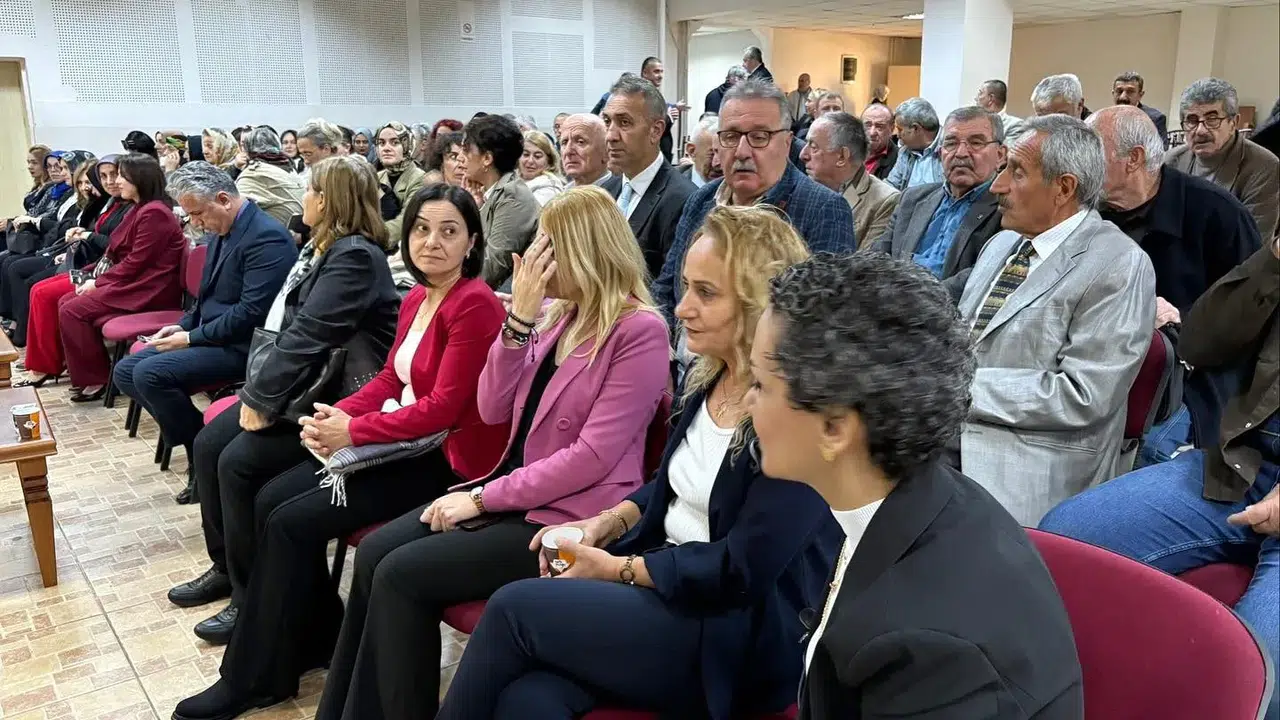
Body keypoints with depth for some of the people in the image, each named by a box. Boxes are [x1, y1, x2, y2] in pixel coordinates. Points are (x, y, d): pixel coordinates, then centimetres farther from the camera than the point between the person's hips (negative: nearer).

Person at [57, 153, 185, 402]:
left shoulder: (154, 213, -16)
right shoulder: (140, 209, 17)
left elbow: (136, 263, -19)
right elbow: (119, 254, 19)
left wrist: (99, 283, -11)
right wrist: (95, 277, 5)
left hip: (149, 290, -10)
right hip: (133, 282, 10)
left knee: (72, 311, -15)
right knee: (65, 303, 4)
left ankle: (96, 379, -5)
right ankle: (84, 370, 8)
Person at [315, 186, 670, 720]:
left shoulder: (639, 331, -16)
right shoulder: (555, 313, 7)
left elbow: (591, 458, -20)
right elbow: (494, 410, 3)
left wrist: (483, 498, -16)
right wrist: (519, 317, -9)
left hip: (567, 520, -7)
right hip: (514, 495, 8)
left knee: (401, 574, -15)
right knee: (374, 553, -4)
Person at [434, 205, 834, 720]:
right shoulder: (707, 377, 6)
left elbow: (741, 571, -19)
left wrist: (618, 569, -11)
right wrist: (606, 523, 1)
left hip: (740, 637, -6)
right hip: (665, 587, 6)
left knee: (514, 608, -16)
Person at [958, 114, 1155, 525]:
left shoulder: (1119, 266, -9)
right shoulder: (1001, 245, 15)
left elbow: (1081, 396, -17)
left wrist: (966, 387, -17)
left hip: (1033, 472, -7)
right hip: (950, 437, 7)